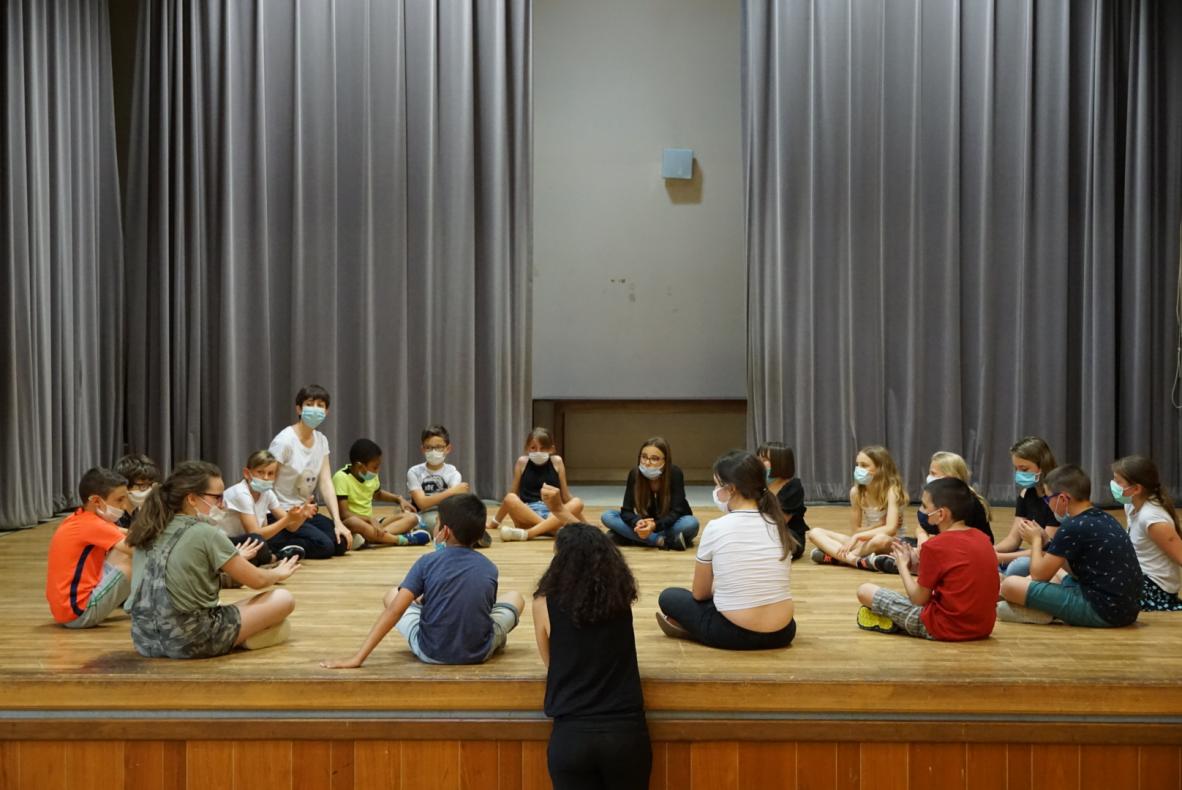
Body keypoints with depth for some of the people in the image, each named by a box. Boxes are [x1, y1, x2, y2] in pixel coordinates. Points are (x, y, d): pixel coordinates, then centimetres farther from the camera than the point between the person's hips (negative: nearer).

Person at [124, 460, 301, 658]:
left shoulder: (149, 531, 8)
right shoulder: (206, 533, -10)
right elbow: (257, 580, -1)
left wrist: (236, 560, 26)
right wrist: (278, 573, 20)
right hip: (189, 642, -7)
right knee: (284, 599, 1)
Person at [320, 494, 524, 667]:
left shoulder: (427, 562, -8)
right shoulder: (490, 568, -2)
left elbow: (393, 611, -15)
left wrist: (357, 658, -14)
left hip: (431, 653, -1)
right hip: (479, 653, 2)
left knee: (391, 596, 22)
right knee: (515, 597, 25)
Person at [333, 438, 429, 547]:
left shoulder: (372, 476, 6)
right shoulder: (342, 477, -16)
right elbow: (344, 513, -23)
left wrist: (398, 499, 12)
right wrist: (370, 519, -36)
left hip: (370, 523, 8)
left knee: (411, 517, -9)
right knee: (354, 522, -43)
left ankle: (373, 538, -34)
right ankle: (403, 539, -38)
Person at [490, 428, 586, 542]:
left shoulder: (556, 461, 9)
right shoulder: (522, 462, 8)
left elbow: (565, 495, 15)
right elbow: (512, 494, 14)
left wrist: (582, 523, 16)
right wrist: (495, 522, 16)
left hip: (553, 515, 1)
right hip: (526, 514, -1)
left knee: (577, 502, -27)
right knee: (510, 498, -29)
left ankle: (526, 533, -43)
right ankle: (558, 530, -38)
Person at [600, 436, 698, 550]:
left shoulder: (675, 474, -23)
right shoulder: (634, 474, -16)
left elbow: (675, 512, -27)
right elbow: (626, 510, -17)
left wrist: (655, 525, -45)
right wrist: (637, 523, -40)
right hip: (646, 524, 3)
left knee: (691, 524, -36)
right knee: (607, 517, -21)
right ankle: (662, 541, -31)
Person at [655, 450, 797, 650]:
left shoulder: (716, 528, -11)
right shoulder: (779, 525, 2)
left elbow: (700, 593, 2)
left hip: (735, 634, -4)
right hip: (782, 633, 5)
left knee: (668, 597, 20)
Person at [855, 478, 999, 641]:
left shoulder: (935, 545, -15)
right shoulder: (982, 537, 4)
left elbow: (919, 599, -8)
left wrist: (902, 565, 7)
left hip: (946, 628, -7)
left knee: (865, 591, -3)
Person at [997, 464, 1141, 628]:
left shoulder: (1073, 527, -14)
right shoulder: (1105, 519, 12)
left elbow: (1039, 574, -8)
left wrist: (1036, 539, 8)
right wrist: (1044, 539, 14)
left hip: (1101, 611, -10)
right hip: (1127, 610, 10)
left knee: (1010, 585, -15)